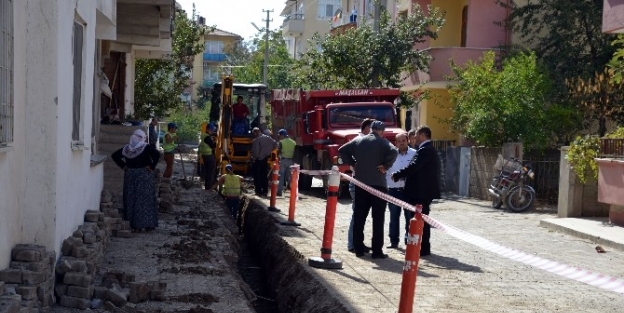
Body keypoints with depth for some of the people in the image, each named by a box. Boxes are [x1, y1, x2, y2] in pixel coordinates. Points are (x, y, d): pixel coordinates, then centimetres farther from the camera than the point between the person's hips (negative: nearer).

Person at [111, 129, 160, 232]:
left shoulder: (126, 148, 5)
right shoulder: (146, 147, -8)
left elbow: (114, 155, 10)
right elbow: (157, 154, -22)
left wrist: (123, 166, 7)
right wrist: (152, 166, -14)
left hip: (130, 175, 4)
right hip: (144, 175, -4)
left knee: (131, 200, 9)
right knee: (145, 199, 2)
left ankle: (133, 225, 10)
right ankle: (147, 224, 4)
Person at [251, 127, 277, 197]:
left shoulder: (256, 140, -19)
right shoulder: (268, 138, 2)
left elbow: (255, 152, -22)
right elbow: (275, 145, 10)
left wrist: (253, 159, -7)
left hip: (257, 160, -6)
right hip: (265, 160, 6)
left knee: (257, 177, 4)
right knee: (264, 176, 14)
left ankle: (259, 191, 3)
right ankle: (265, 192, 15)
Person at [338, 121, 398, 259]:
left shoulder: (358, 141, 10)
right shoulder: (382, 142, -5)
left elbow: (342, 150, 11)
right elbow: (393, 152, -23)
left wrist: (352, 163, 12)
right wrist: (385, 166, -12)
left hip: (360, 184, 5)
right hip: (378, 185, -5)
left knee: (359, 217, 10)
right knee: (378, 219, 0)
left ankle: (358, 248, 13)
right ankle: (377, 251, -1)